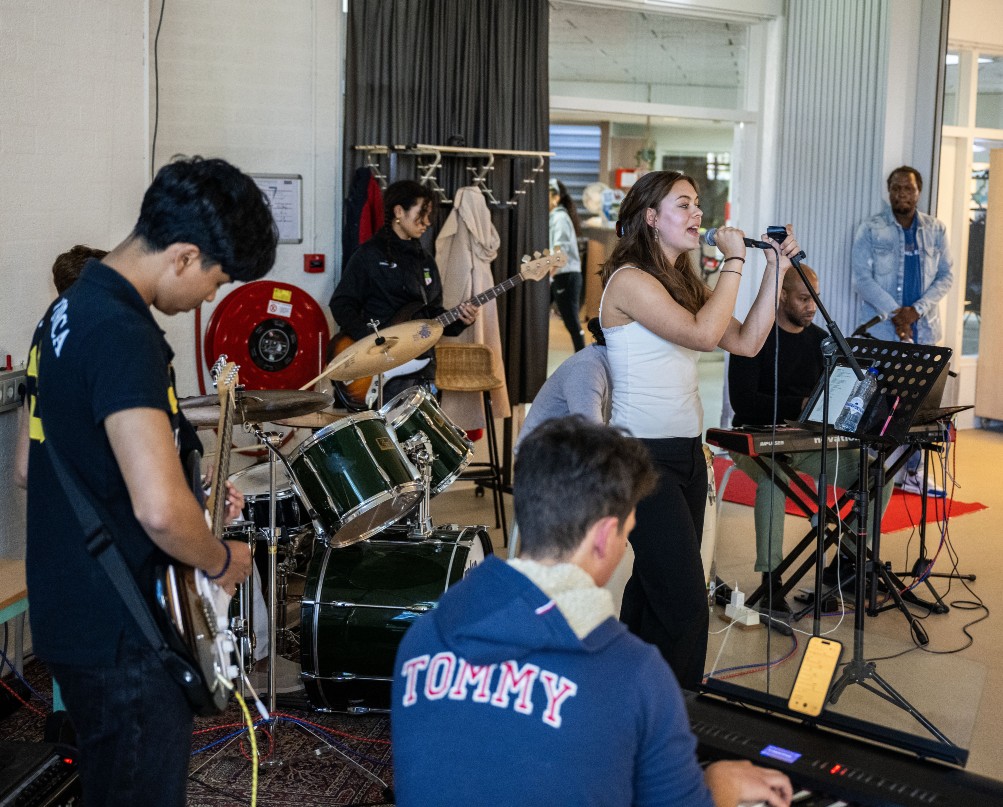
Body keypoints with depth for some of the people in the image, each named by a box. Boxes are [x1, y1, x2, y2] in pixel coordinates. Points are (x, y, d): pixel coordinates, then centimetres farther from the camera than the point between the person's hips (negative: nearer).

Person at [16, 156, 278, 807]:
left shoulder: (69, 309, 9)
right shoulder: (123, 334, -24)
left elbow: (31, 467, 18)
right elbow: (160, 510, -35)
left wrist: (193, 503, 14)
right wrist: (222, 561, -13)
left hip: (67, 614, 10)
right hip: (120, 635, -10)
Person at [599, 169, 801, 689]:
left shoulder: (684, 284, 15)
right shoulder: (629, 280, -12)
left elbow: (746, 343, 8)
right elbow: (703, 333, -23)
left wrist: (776, 270, 5)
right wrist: (734, 262, -14)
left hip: (686, 452, 9)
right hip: (644, 455, -9)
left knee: (652, 590, 13)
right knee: (683, 604, -11)